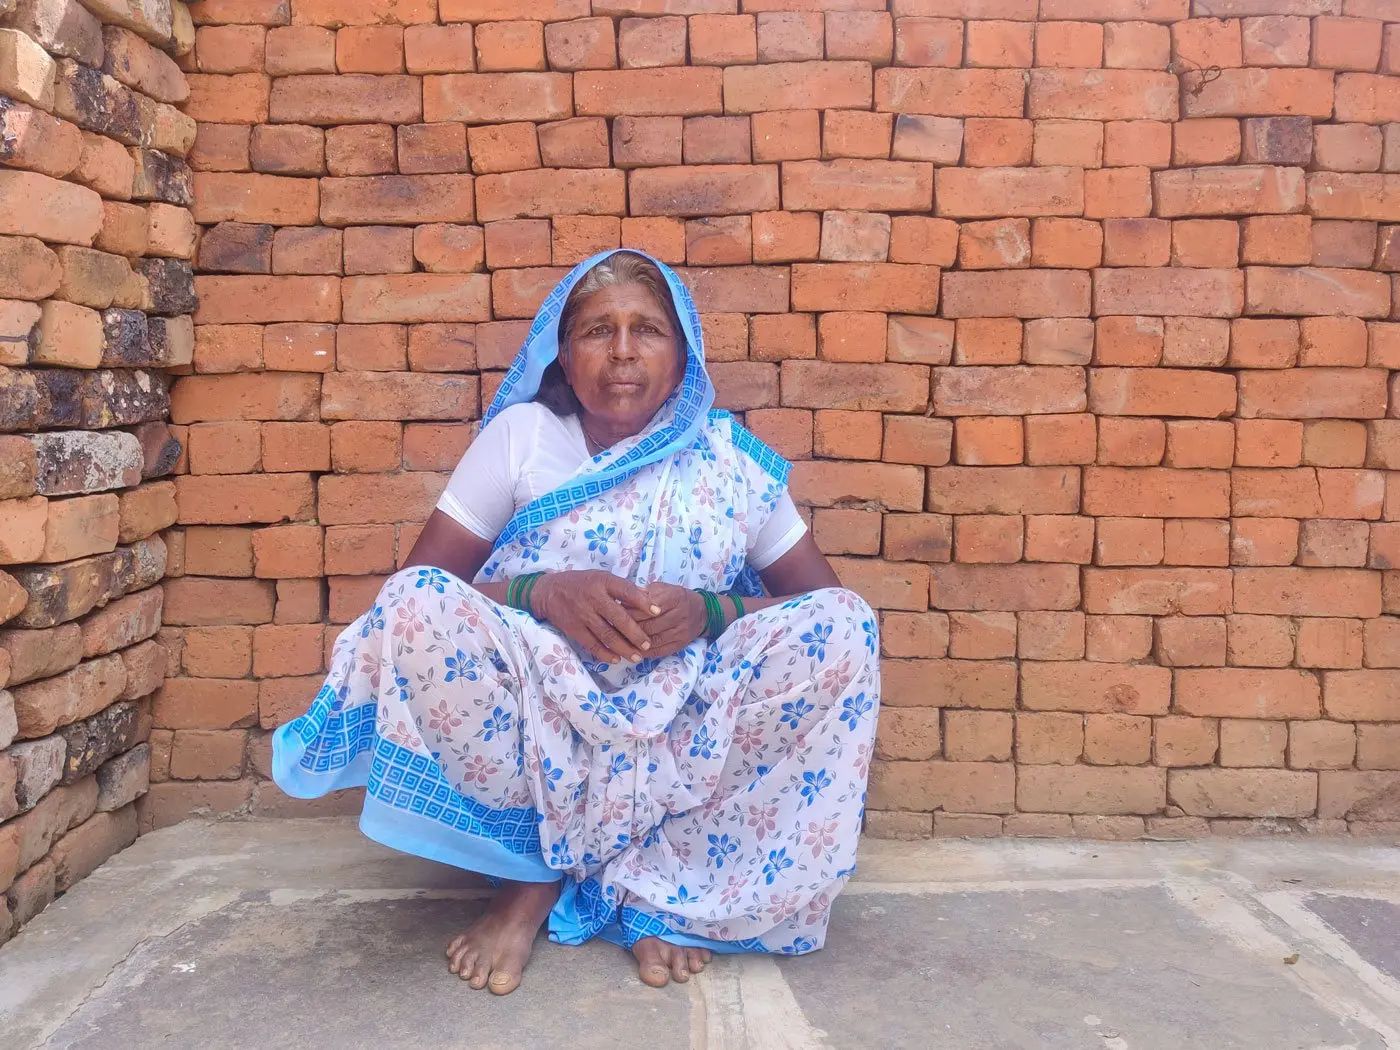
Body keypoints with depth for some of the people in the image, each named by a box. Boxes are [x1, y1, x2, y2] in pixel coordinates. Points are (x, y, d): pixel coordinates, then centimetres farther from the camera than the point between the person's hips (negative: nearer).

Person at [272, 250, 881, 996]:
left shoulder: (728, 457, 5)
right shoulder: (520, 436, 3)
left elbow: (822, 600, 3)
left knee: (844, 626, -20)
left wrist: (710, 611, -16)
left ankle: (664, 879, -12)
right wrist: (537, 591, -20)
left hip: (684, 743, 1)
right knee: (416, 606, -26)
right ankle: (534, 871, -9)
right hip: (539, 726, 0)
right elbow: (416, 583, -1)